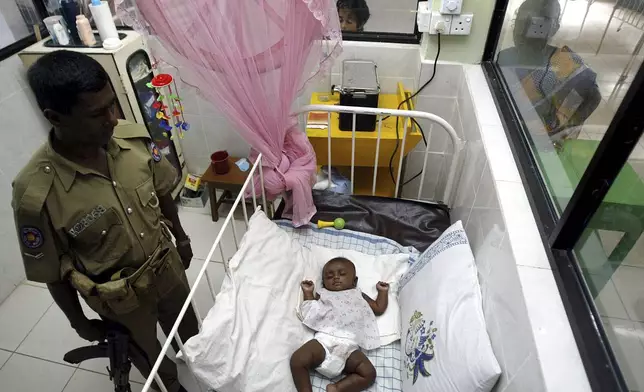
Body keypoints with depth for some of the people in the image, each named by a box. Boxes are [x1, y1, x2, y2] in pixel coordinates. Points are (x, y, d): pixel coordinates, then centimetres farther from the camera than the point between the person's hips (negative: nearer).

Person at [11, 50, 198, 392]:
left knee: (188, 327, 28)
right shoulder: (35, 193, -29)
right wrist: (80, 323, -1)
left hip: (166, 264, 3)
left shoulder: (134, 138, -20)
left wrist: (181, 238, 10)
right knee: (147, 352, 26)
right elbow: (53, 273, -14)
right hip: (119, 297, -3)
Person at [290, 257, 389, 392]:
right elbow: (309, 311, 23)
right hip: (324, 339, -1)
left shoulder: (359, 296, 29)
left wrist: (382, 291, 31)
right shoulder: (323, 294, 29)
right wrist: (308, 292, 21)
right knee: (297, 360, -24)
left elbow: (379, 309, 31)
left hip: (349, 345, 1)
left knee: (369, 373, -19)